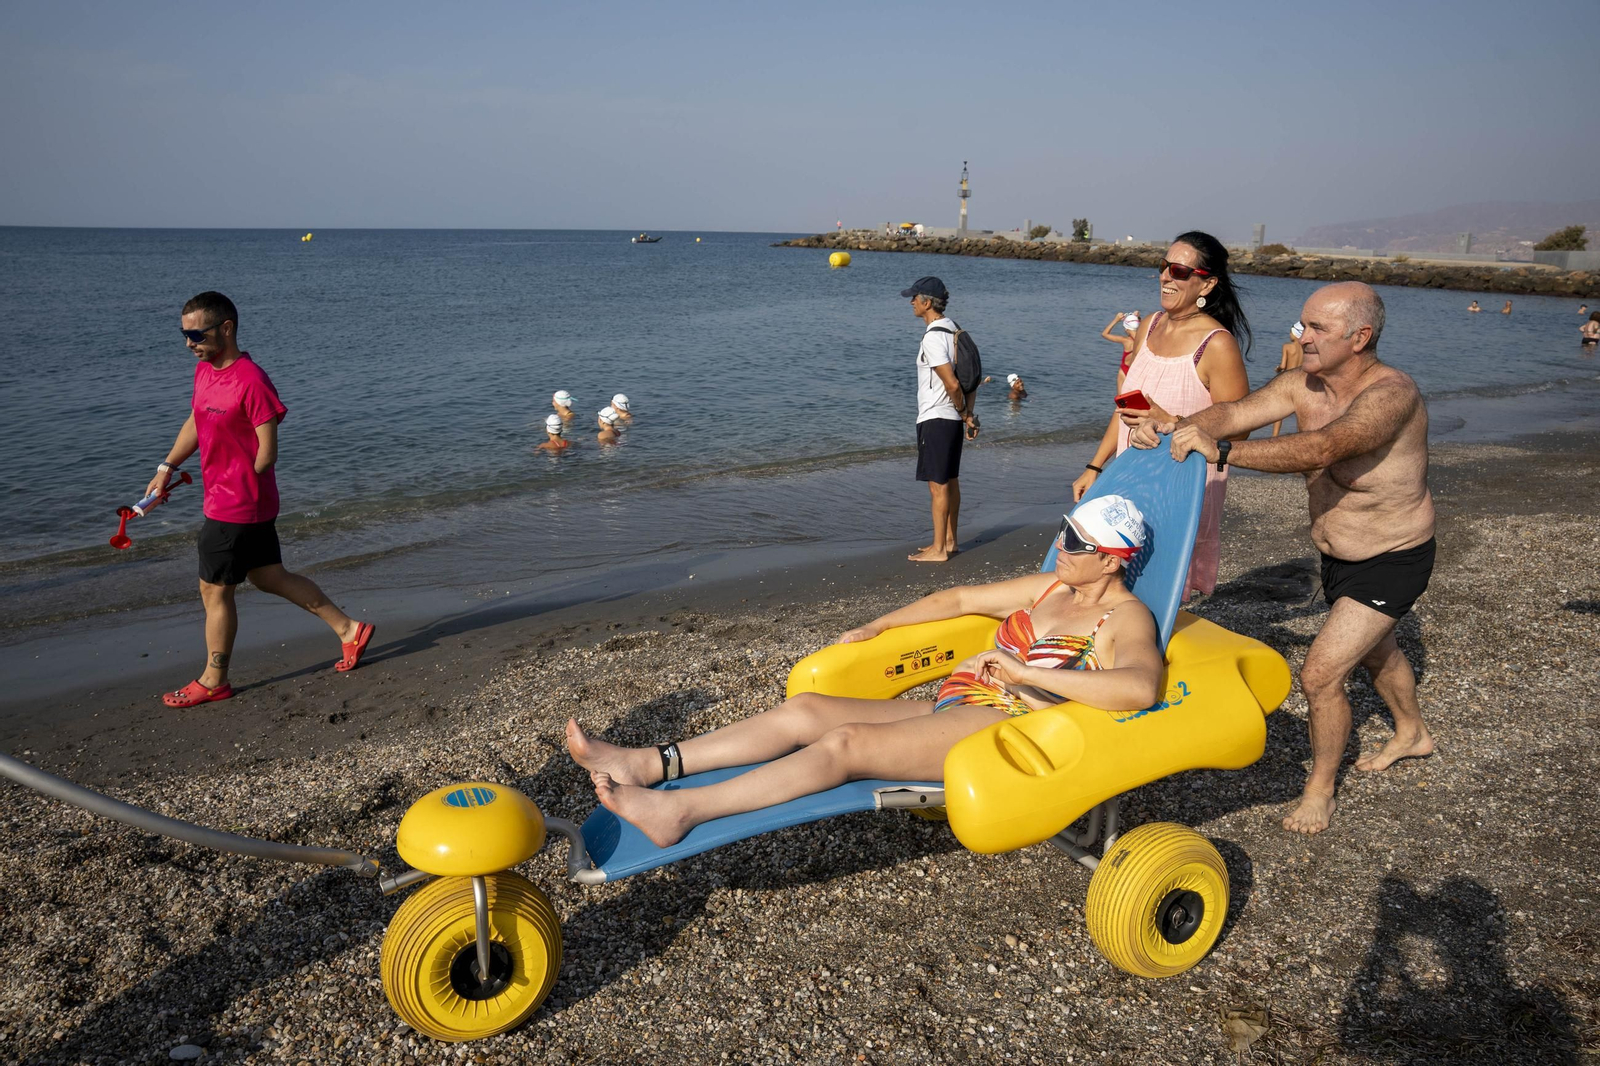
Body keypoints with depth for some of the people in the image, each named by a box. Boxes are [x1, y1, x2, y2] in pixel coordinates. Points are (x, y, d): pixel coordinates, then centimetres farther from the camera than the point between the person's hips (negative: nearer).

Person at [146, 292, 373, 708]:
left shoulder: (251, 381, -22)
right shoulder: (204, 370, 7)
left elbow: (266, 454, -20)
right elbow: (196, 423, 22)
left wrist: (235, 487, -9)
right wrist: (166, 467, 15)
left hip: (236, 508, -9)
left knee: (214, 591, 3)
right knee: (270, 578, 17)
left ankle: (213, 681, 19)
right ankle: (348, 629, 24)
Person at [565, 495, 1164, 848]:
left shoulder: (1125, 617, -5)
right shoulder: (1050, 589, 19)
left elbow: (1141, 687, -28)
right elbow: (961, 599, 26)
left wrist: (1025, 671, -25)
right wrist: (876, 627, 23)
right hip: (950, 711, 8)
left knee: (847, 743, -27)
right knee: (805, 708, -7)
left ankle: (679, 812, -30)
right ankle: (648, 765, -11)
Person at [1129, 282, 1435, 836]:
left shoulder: (1392, 394, -34)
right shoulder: (1302, 384, -11)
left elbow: (1322, 447, -50)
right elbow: (1234, 411, -22)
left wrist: (1222, 452, -59)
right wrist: (1176, 430, -43)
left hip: (1392, 562, -8)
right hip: (1336, 556, 8)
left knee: (1320, 674, -13)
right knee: (1374, 650, 29)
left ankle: (1320, 789, 9)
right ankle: (1412, 734, 57)